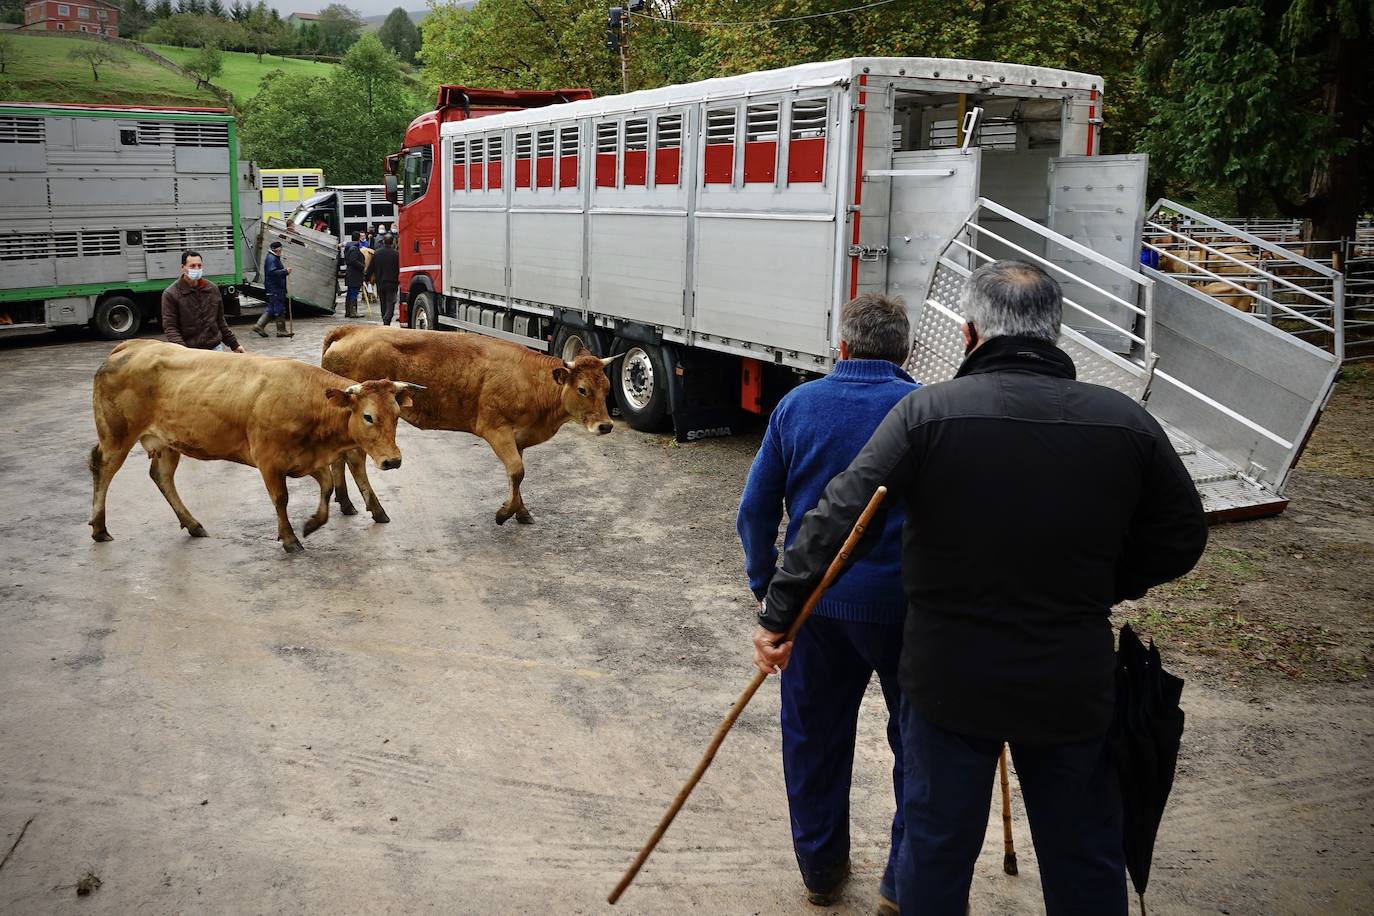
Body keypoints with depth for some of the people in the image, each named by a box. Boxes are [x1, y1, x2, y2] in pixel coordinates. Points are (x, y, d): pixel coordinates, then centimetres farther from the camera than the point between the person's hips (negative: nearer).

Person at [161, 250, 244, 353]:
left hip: (215, 348, 4)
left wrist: (234, 344, 18)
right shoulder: (170, 294, -3)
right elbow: (170, 328, -7)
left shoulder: (213, 289, 10)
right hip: (190, 351, -4)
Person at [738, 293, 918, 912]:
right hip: (903, 604, -2)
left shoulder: (798, 405, 0)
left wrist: (766, 586, 14)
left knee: (814, 738, 17)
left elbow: (756, 509, 2)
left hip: (815, 600, 2)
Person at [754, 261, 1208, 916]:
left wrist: (779, 614, -11)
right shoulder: (1126, 421, -5)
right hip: (1074, 683, 2)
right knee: (1085, 860, 20)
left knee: (936, 846, 17)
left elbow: (836, 518, -18)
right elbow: (1180, 540, 3)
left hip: (950, 680, -2)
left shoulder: (926, 411, -14)